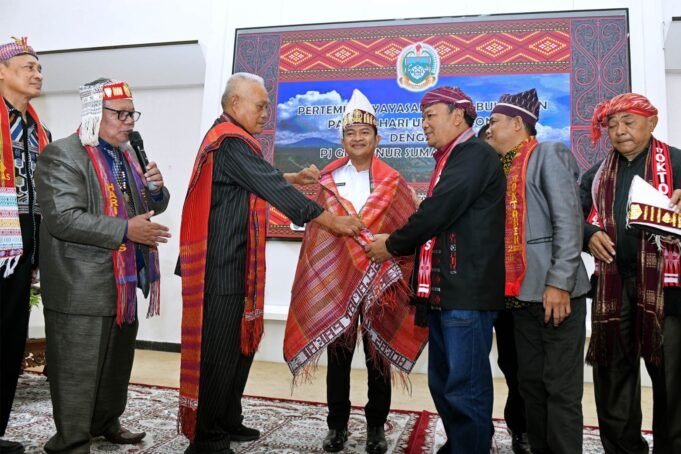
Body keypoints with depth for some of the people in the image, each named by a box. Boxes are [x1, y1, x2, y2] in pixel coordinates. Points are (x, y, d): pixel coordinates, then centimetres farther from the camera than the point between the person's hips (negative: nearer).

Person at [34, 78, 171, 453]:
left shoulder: (126, 154, 15)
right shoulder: (62, 154, -11)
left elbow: (148, 208, 17)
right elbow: (63, 218, -22)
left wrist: (155, 190, -6)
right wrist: (126, 230, -25)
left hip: (123, 281, 8)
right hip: (82, 287, -8)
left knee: (117, 362, 19)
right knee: (77, 370, 3)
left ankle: (106, 423, 38)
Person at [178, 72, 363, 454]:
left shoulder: (229, 139, 17)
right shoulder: (231, 142, -15)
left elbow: (262, 178, 30)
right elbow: (274, 191, -20)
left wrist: (295, 177, 19)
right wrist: (335, 223, -17)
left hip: (231, 263, 10)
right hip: (221, 265, -10)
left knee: (239, 343, 16)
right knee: (219, 349, -2)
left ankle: (227, 422, 30)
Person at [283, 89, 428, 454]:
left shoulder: (393, 183, 3)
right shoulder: (327, 180, 7)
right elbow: (315, 232, 7)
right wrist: (316, 278, 3)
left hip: (380, 280, -1)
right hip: (335, 280, 1)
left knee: (378, 355, 7)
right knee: (337, 354, 8)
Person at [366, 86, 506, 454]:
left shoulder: (476, 154, -8)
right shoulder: (450, 160, 22)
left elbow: (438, 211, -18)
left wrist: (393, 244, -6)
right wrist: (398, 246, 7)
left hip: (466, 292, -9)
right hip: (443, 291, 10)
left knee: (465, 388, -2)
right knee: (443, 384, 16)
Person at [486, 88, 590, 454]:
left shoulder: (549, 153, -3)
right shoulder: (505, 167, 18)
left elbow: (568, 222, -13)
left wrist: (559, 283, -19)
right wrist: (510, 286, 10)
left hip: (553, 291, -7)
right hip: (523, 293, 8)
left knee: (560, 388, 0)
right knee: (531, 383, 13)